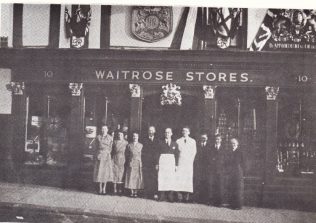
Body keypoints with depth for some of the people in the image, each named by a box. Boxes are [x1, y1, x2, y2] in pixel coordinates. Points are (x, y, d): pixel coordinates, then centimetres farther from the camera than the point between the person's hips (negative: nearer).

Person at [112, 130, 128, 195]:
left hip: (122, 159, 0)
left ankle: (120, 189, 7)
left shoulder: (126, 142, 4)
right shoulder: (115, 142, 3)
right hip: (115, 159, 0)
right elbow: (112, 150, 5)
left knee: (121, 173, 0)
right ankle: (115, 189, 6)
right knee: (115, 173, 0)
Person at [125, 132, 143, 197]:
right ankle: (132, 192, 4)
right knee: (131, 177, -2)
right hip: (131, 163, 0)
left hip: (138, 163, 0)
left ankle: (136, 192, 3)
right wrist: (127, 163, 2)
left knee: (137, 177, -2)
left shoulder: (141, 145, 7)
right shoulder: (129, 145, 8)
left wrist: (141, 163, 0)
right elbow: (127, 155, 10)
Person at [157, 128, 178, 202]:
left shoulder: (174, 144, 12)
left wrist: (176, 165, 2)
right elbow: (158, 153, 5)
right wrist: (157, 164, -2)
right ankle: (162, 196, -4)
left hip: (171, 161, 1)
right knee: (161, 178, -6)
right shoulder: (161, 143, 9)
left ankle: (170, 197, -2)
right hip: (162, 161, -1)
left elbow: (176, 155, 10)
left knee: (171, 179, -5)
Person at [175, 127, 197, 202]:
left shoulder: (193, 141, 12)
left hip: (188, 162, 0)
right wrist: (176, 162, 0)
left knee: (188, 178, -6)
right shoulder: (178, 141, 12)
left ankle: (186, 197, -4)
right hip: (180, 162, 0)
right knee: (178, 178, -10)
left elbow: (194, 152, 11)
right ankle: (179, 197, -8)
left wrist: (191, 160, -1)